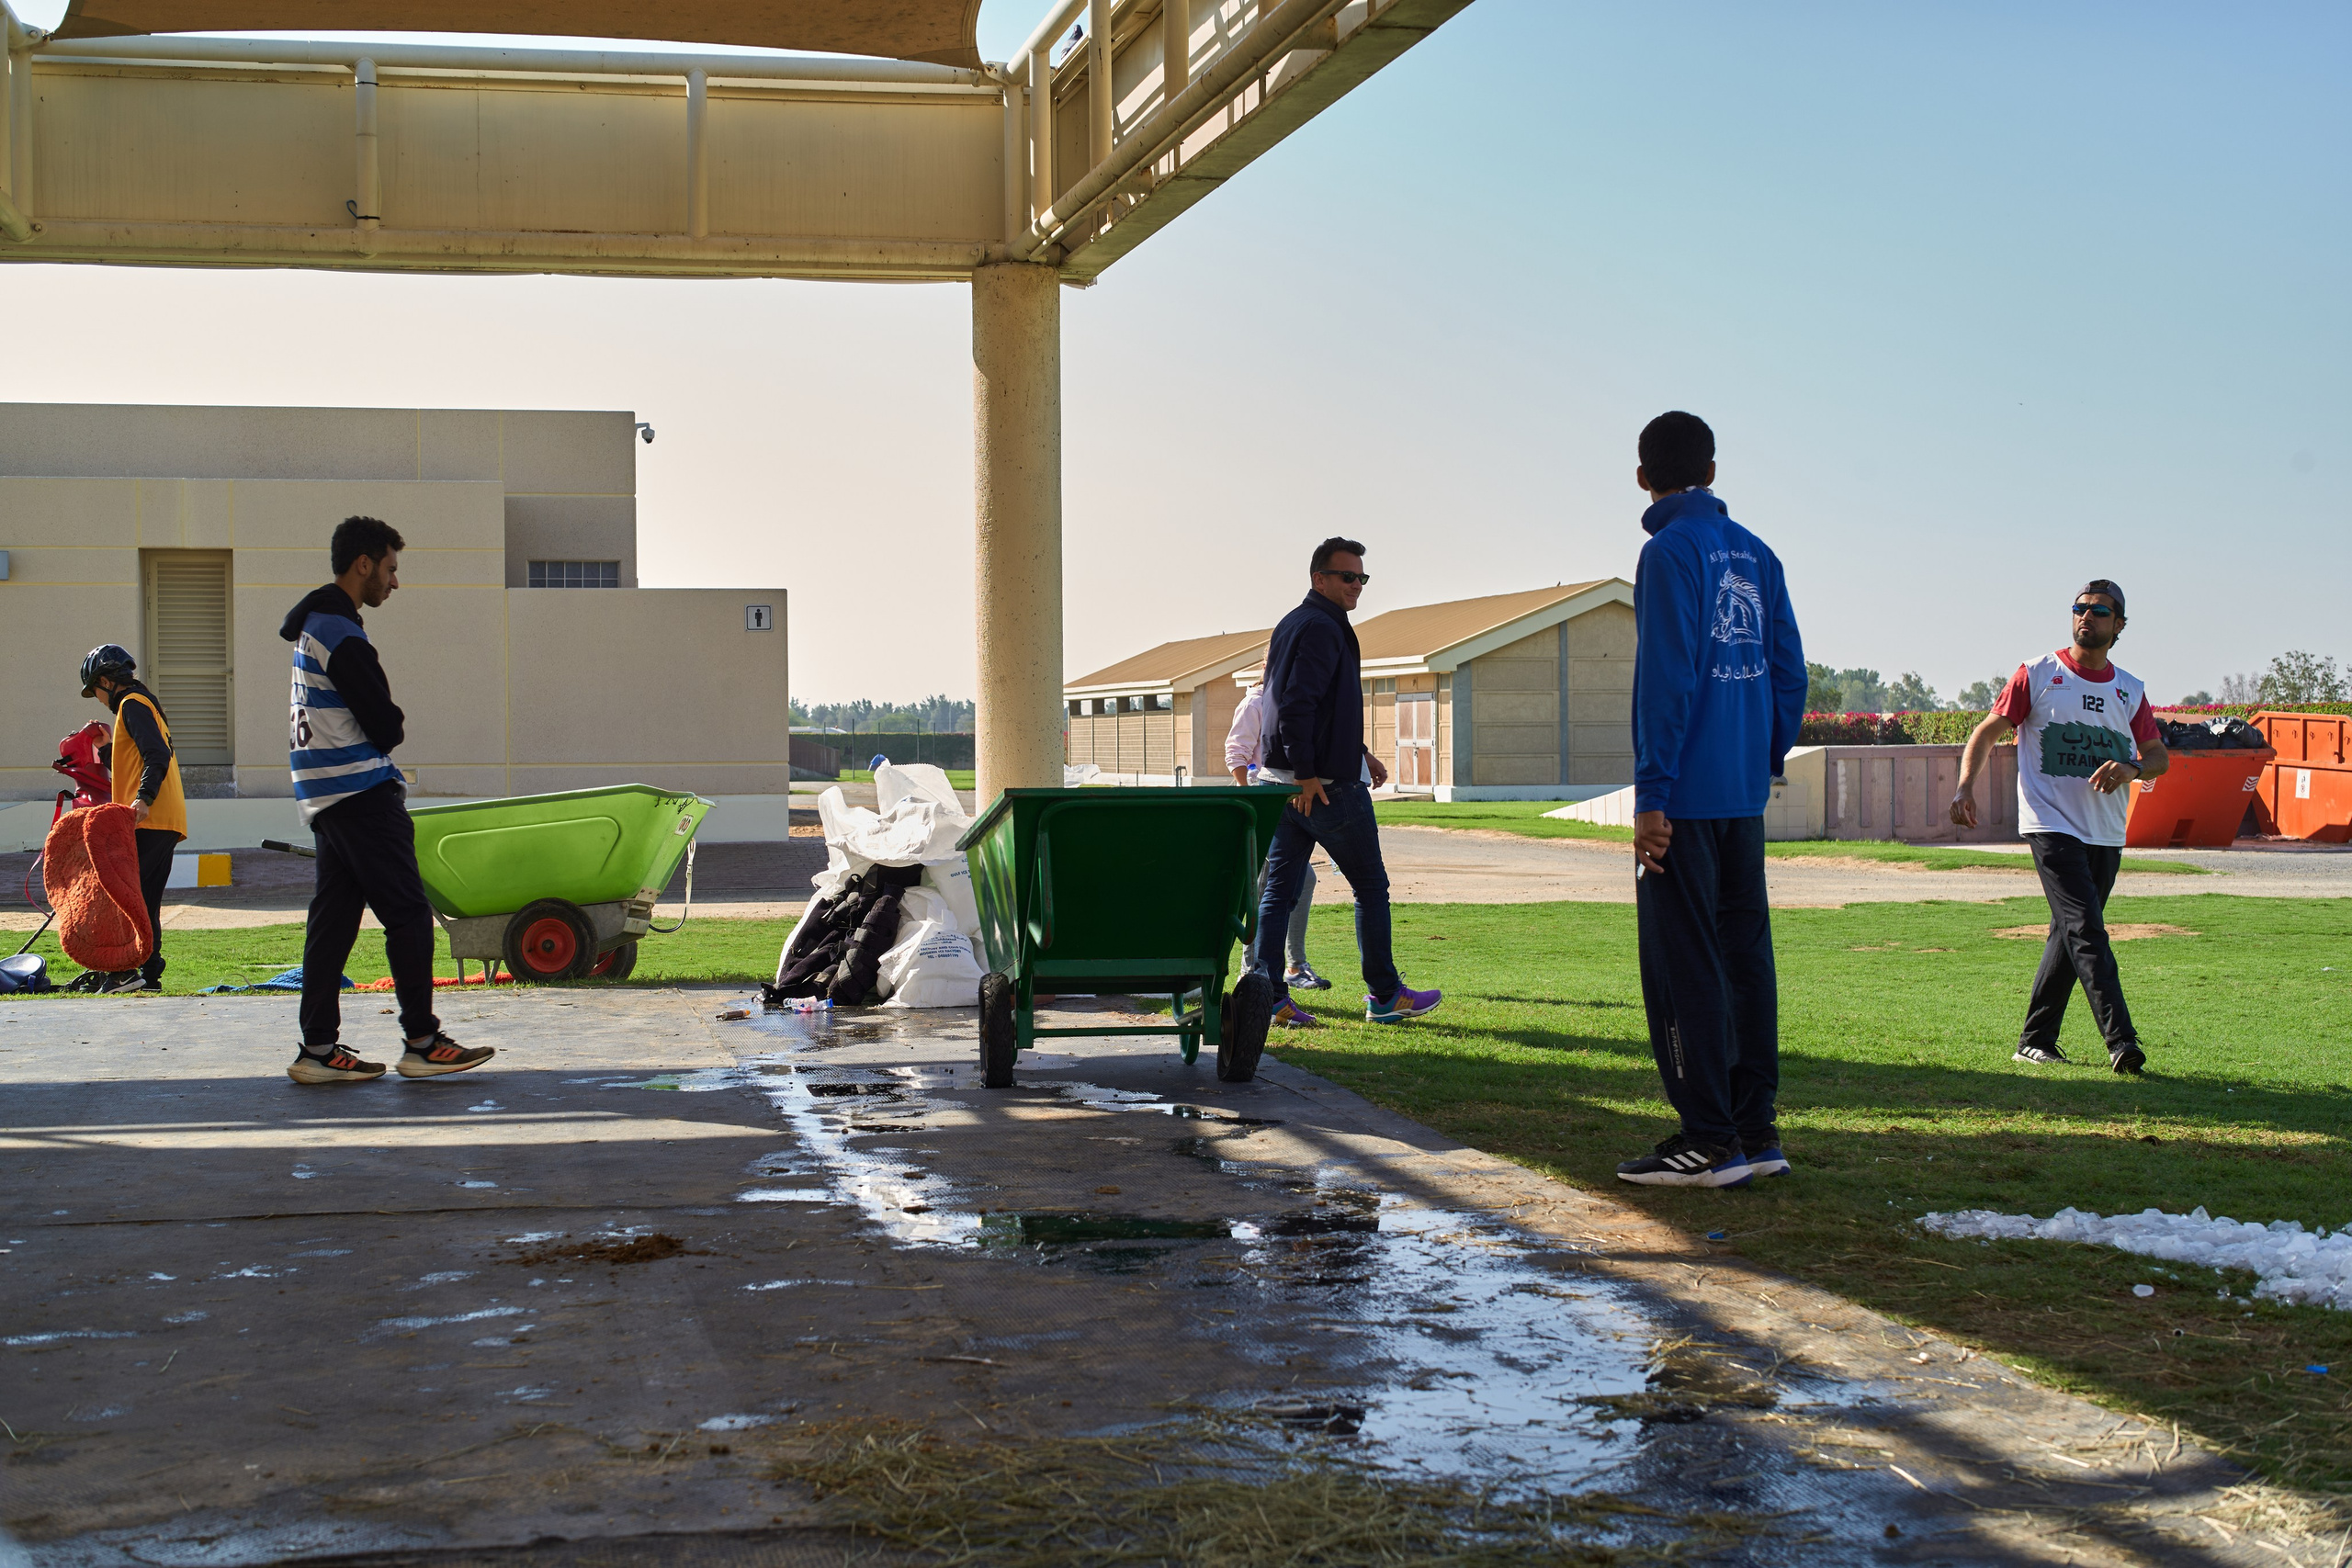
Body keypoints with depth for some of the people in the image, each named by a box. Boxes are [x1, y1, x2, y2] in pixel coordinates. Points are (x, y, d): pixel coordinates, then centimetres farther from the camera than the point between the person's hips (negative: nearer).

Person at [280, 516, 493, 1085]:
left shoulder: (312, 623, 17)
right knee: (408, 914, -6)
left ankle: (319, 1048, 10)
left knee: (333, 917, 9)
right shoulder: (342, 633, -16)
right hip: (361, 793, -10)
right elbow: (384, 728, -16)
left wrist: (384, 722, 4)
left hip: (323, 796, 10)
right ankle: (422, 1043, -3)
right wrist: (394, 724, 5)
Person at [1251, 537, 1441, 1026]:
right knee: (1371, 887, 3)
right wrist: (1306, 772, -25)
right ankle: (1384, 995, 9)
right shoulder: (1321, 627, -14)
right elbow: (1298, 704, -25)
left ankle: (1269, 996, 3)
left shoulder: (1292, 624, 18)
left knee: (1279, 889, 6)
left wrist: (1358, 753, 25)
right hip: (1329, 784, -9)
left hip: (1285, 782, 10)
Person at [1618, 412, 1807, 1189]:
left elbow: (1667, 680, -16)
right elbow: (1789, 670, 12)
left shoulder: (1672, 551, -10)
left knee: (1683, 965, -3)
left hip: (1687, 800, -7)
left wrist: (1652, 794, -15)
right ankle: (1756, 1131, 15)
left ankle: (1708, 1140, -2)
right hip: (1744, 796, 7)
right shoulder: (1757, 554, 11)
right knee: (1744, 956, 11)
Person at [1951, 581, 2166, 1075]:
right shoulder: (2038, 675, 2)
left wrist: (2133, 769, -8)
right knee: (2086, 931, -17)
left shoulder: (2130, 691, 12)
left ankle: (2036, 1040, 19)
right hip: (2051, 825, -5)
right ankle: (2120, 1042, -23)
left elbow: (2160, 755, 16)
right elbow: (1988, 731, 3)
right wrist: (1966, 785, -13)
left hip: (2107, 833, 5)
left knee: (2071, 936, 9)